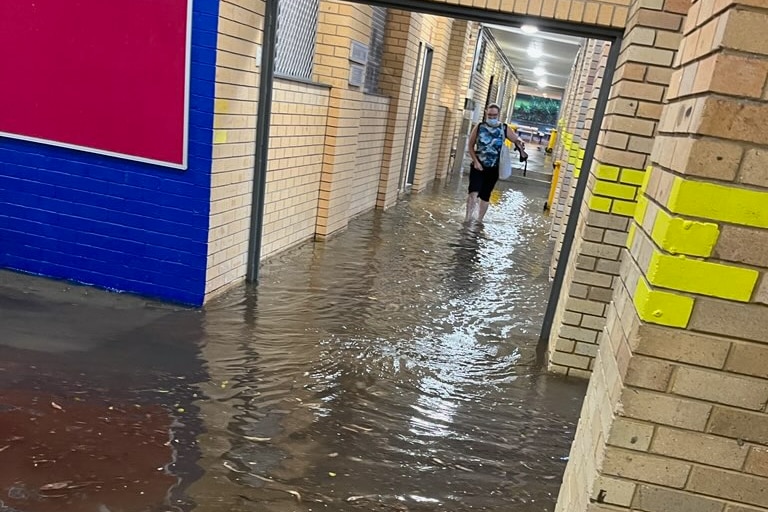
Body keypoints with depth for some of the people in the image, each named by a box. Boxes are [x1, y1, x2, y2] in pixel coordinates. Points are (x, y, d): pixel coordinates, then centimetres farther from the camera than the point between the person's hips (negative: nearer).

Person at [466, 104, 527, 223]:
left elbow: (517, 140, 2)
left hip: (493, 168, 1)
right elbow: (471, 146, 3)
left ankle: (479, 220, 24)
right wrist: (476, 161, -9)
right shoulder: (479, 127, -1)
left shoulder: (504, 129, -1)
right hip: (478, 165, -1)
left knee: (485, 196, 10)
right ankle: (468, 217, -16)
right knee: (473, 192, -18)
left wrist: (520, 144, -23)